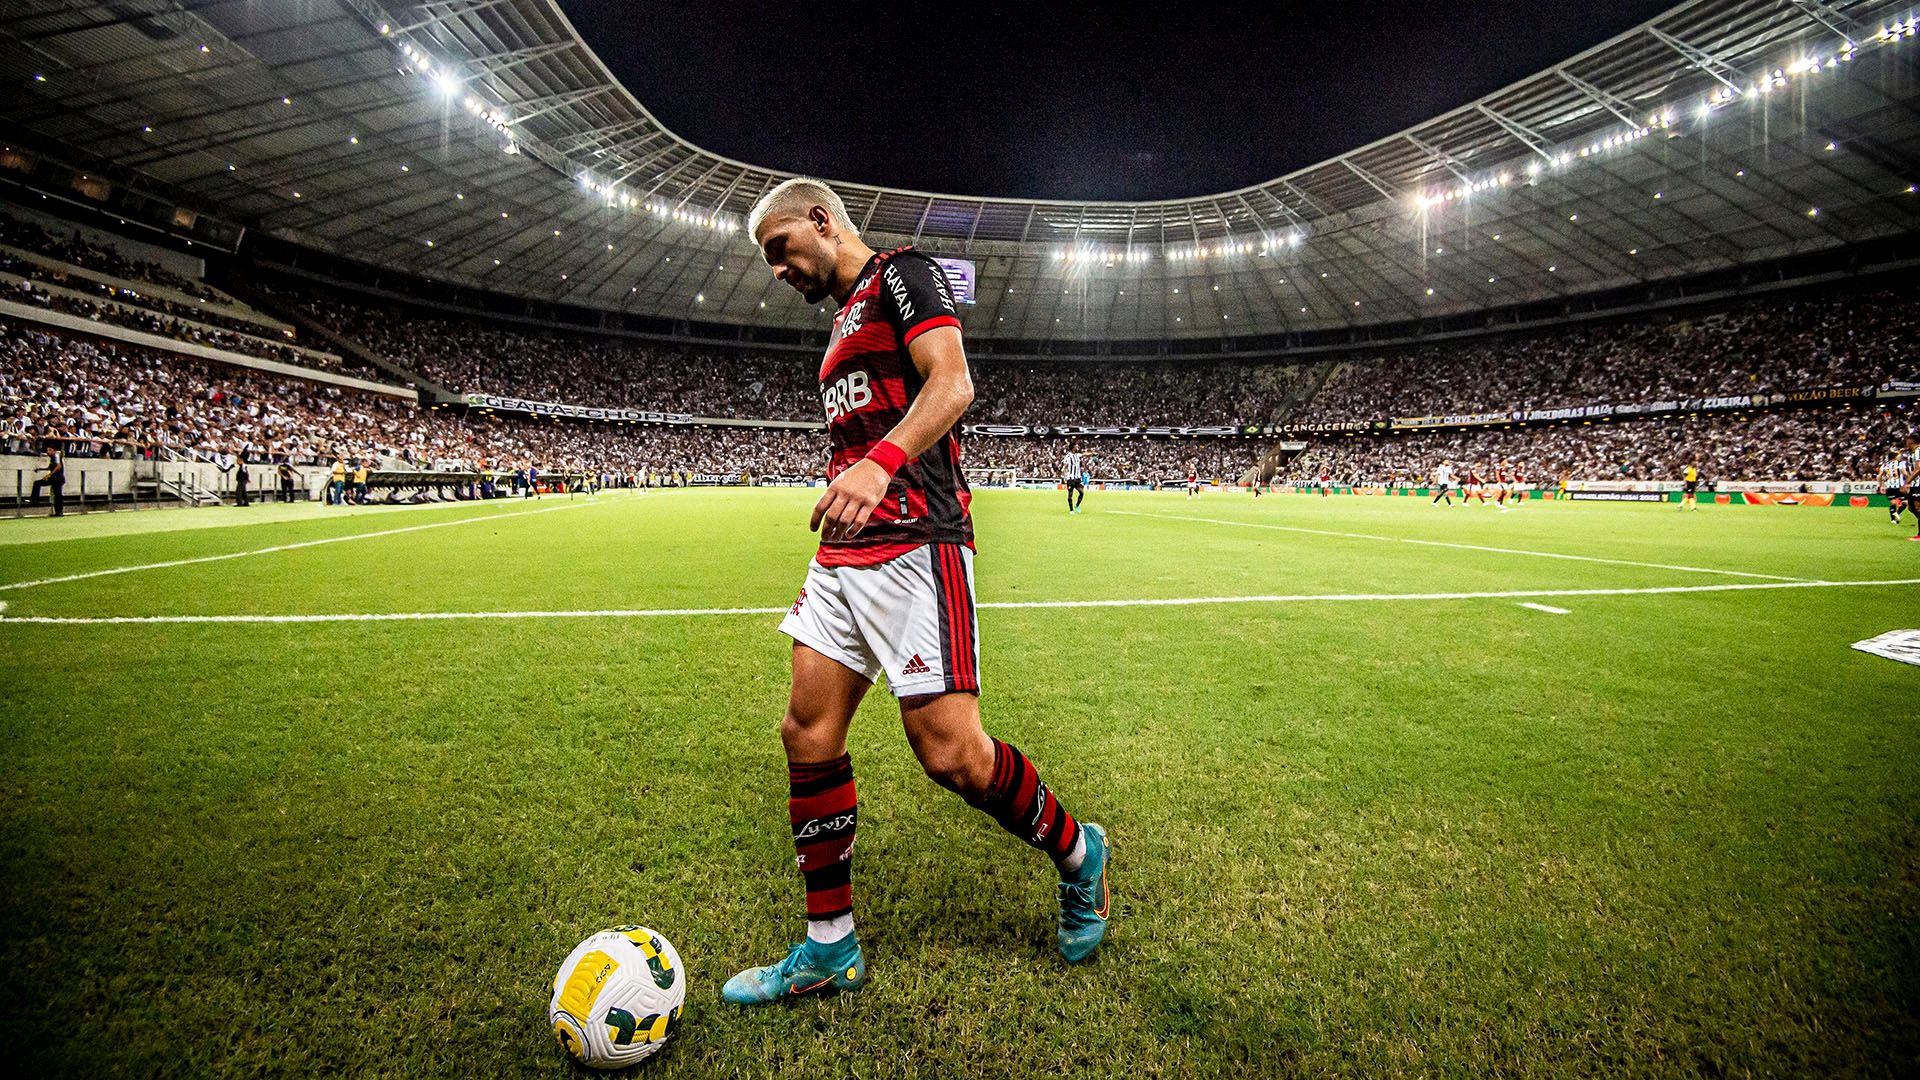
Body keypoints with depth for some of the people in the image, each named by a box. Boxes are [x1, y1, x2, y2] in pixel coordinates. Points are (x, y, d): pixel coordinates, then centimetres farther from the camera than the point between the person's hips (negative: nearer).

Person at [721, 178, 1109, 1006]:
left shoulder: (901, 274, 1)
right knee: (808, 731, 4)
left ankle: (1076, 853, 18)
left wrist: (882, 461, -31)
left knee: (949, 752, -11)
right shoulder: (844, 319, 27)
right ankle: (829, 950, 17)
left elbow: (953, 383, -15)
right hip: (846, 550, 9)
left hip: (913, 543, -9)